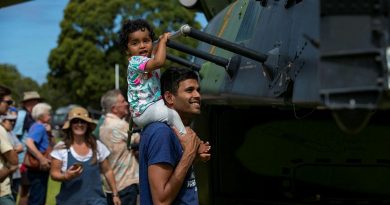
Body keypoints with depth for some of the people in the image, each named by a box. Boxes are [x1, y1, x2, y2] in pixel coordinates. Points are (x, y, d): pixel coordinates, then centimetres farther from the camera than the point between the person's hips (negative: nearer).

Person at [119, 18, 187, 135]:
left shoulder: (149, 58, 13)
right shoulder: (135, 62, -18)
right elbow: (159, 62, -35)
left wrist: (160, 42, 25)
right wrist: (163, 41, -21)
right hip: (143, 112, -11)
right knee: (174, 115, -25)